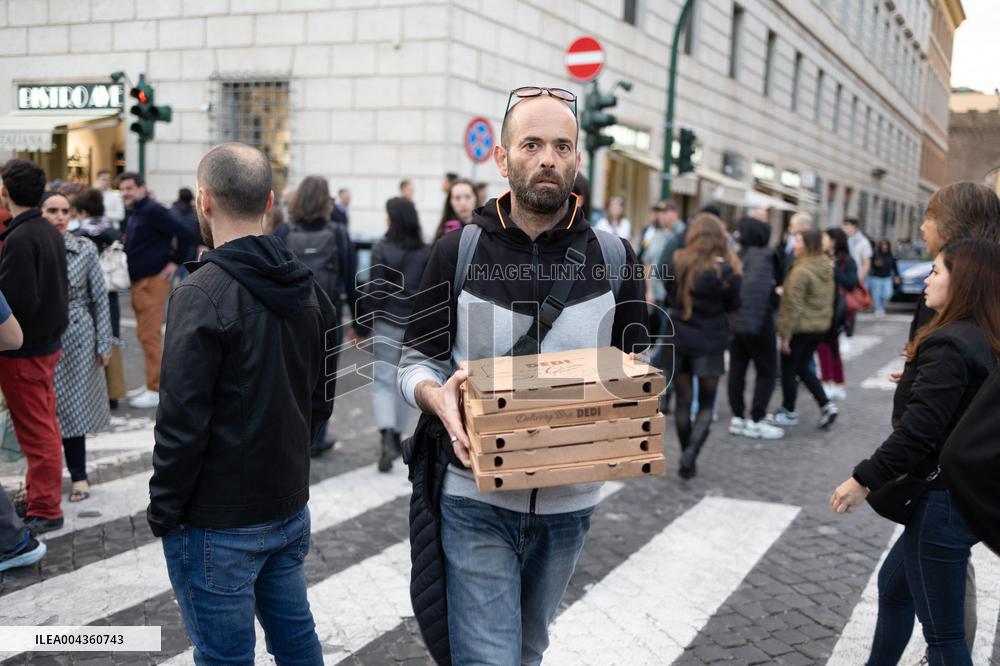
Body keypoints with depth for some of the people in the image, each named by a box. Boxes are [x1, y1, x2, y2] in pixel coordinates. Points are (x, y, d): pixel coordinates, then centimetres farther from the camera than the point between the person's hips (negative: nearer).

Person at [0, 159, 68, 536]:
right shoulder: (50, 233, 7)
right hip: (48, 342, 9)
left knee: (37, 432, 0)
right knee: (43, 427, 17)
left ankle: (45, 510, 9)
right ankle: (39, 497, 30)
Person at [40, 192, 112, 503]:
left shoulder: (85, 249, -1)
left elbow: (100, 298, 2)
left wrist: (104, 344, -1)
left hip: (76, 339, -1)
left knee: (72, 406, 5)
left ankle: (78, 475, 17)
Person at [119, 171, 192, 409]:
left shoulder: (152, 211, -13)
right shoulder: (135, 214, 16)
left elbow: (183, 233, -20)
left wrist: (174, 262, -17)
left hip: (153, 281, -10)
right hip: (139, 281, 10)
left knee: (149, 335, -8)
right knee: (144, 334, 15)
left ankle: (155, 390, -2)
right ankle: (151, 384, 24)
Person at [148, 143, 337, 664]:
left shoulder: (202, 295, -18)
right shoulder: (306, 286, 5)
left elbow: (182, 422, -19)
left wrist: (163, 511, -7)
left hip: (219, 524, -7)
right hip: (290, 508, 7)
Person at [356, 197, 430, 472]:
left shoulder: (382, 250, -9)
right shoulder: (425, 253, -1)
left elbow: (375, 291, -10)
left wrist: (366, 320, 2)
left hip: (387, 323, -3)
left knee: (383, 380, 3)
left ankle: (387, 436, -16)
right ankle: (398, 436, 25)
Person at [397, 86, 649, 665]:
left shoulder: (614, 257, -1)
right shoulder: (457, 252, -5)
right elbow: (416, 362, 0)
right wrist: (436, 394, -23)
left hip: (569, 502, 3)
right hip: (477, 501, -2)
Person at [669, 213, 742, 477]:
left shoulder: (679, 263, -6)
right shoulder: (727, 270, -12)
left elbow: (671, 296, 4)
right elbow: (733, 305, 0)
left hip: (679, 339, 2)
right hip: (710, 344, -2)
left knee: (683, 402, 12)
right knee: (706, 404, 9)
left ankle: (687, 460, 17)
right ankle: (692, 449, -14)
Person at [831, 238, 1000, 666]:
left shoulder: (949, 345, -21)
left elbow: (917, 431, -25)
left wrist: (864, 480, -17)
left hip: (942, 501, -10)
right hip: (963, 495, 10)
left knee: (942, 631, 3)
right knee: (893, 586, 25)